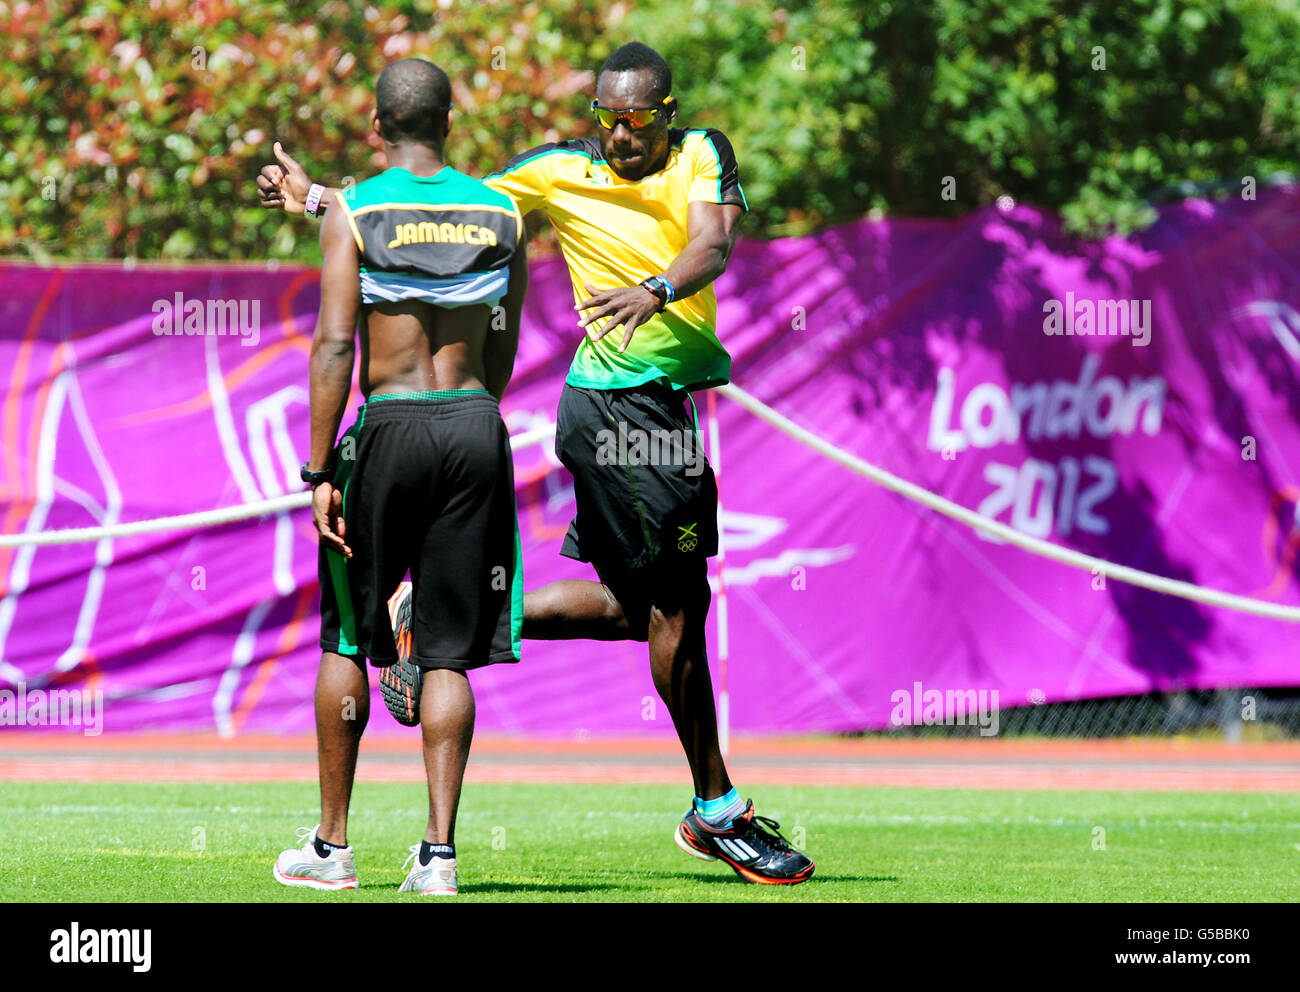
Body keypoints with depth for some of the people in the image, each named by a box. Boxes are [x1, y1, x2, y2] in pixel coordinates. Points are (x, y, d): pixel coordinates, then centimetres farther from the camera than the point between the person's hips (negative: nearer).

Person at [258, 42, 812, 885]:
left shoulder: (702, 155, 3)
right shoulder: (560, 172, -4)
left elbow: (714, 243, -15)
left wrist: (656, 289, -36)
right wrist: (320, 199, 3)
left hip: (660, 402, 6)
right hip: (617, 401, -6)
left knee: (632, 605, 14)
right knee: (678, 602, -4)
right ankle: (718, 811, 5)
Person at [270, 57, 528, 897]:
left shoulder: (354, 216, -4)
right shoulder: (502, 215, 7)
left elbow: (334, 345, -10)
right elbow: (503, 353, 13)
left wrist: (320, 473, -10)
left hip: (391, 426, -3)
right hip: (477, 428, 3)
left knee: (346, 638, 11)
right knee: (448, 652, 4)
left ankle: (332, 847, 15)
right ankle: (440, 853, -4)